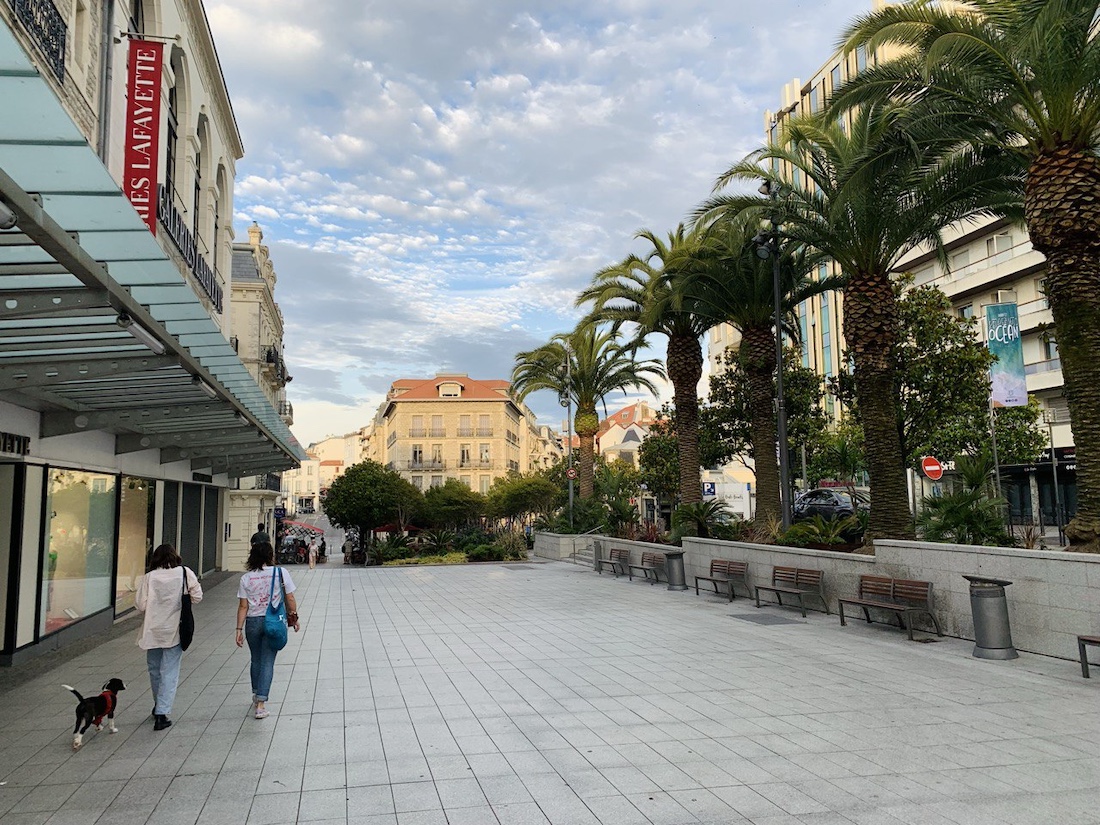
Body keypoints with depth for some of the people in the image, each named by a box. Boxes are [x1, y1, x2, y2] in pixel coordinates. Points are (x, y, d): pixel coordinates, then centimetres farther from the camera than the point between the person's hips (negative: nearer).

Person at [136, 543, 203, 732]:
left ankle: (159, 707, 37)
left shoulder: (148, 577, -7)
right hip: (174, 631, -1)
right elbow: (197, 597, -5)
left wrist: (153, 605, 12)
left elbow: (140, 605, -8)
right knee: (170, 673, 4)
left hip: (153, 631, 1)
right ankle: (161, 714, -1)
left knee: (154, 670, 20)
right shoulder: (185, 573, -8)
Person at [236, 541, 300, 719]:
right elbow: (290, 599, -4)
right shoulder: (281, 572, -7)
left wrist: (239, 629, 2)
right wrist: (294, 618, 9)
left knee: (256, 660, 20)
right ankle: (261, 703, -2)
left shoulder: (246, 578, -2)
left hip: (252, 622, 2)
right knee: (267, 662, 2)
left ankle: (256, 695, 37)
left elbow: (243, 606, -3)